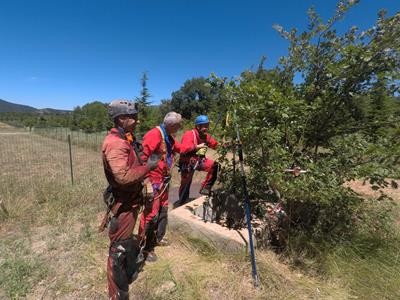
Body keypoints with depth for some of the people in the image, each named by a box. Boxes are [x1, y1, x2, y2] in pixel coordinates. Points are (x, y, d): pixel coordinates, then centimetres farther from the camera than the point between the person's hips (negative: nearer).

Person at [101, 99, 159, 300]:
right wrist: (148, 166, -23)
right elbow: (123, 176, -32)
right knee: (119, 247, 5)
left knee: (127, 238, 28)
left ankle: (129, 273, 51)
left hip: (131, 198, 10)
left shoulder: (126, 139, 9)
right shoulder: (115, 143, -24)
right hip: (122, 202, -10)